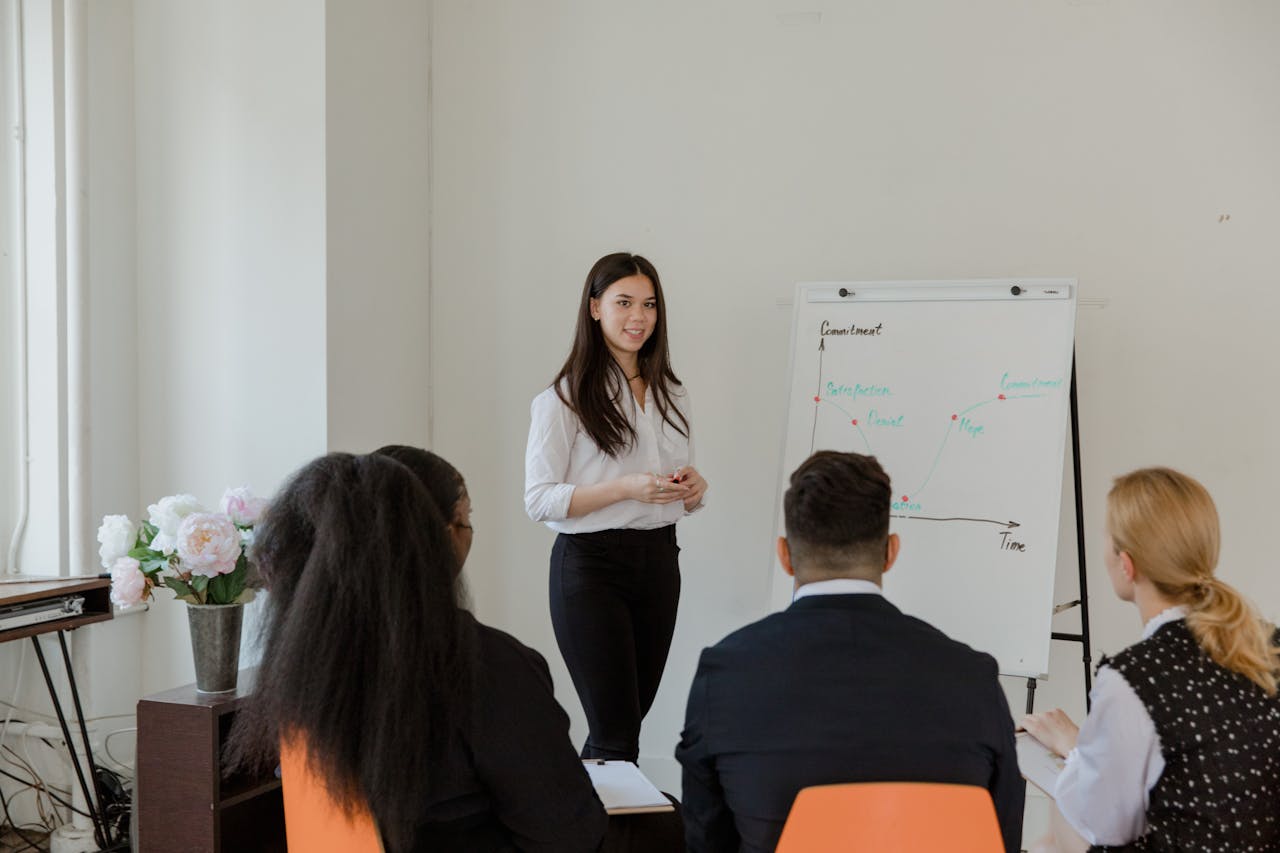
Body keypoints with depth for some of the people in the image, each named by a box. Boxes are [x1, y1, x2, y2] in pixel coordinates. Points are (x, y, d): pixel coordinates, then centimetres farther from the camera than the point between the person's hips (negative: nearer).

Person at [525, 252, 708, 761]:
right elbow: (539, 500, -12)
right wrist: (626, 488, -22)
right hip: (591, 563, -6)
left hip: (659, 561, 6)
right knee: (616, 732, -6)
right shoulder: (566, 398, -7)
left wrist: (693, 488, -4)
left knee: (628, 718, 11)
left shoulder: (670, 394, 13)